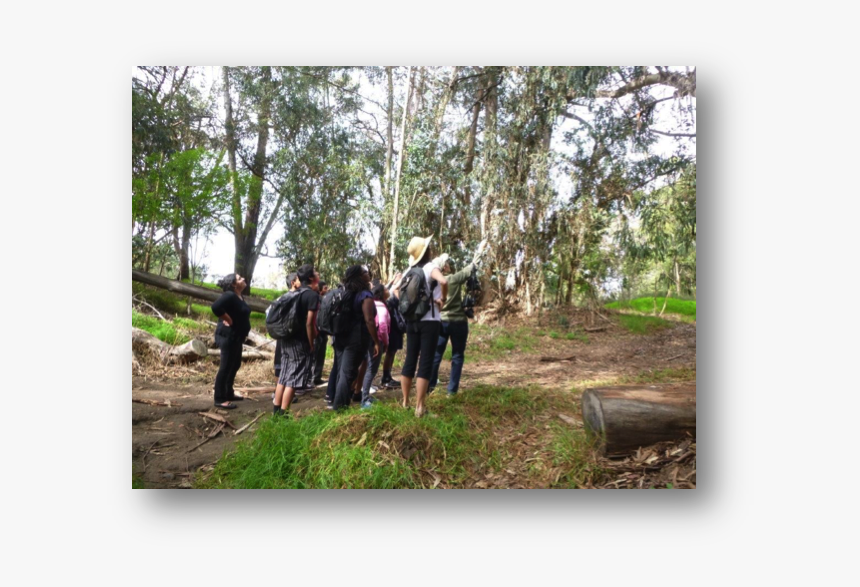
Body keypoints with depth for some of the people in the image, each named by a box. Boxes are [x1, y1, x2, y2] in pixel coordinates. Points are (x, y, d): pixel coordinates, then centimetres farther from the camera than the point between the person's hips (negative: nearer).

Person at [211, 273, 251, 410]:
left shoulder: (239, 297, 11)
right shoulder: (229, 296, -18)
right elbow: (216, 307, -33)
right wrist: (228, 320, -22)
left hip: (236, 336, 10)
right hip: (228, 336, -10)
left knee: (235, 365, 18)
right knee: (226, 367, -5)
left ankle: (228, 393, 30)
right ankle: (220, 399, 3)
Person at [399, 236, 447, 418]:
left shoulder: (410, 271, 9)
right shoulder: (430, 267, -10)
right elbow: (444, 281, -30)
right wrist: (442, 299, -15)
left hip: (412, 321, 6)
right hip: (429, 321, -6)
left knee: (409, 360, 12)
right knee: (425, 363, -3)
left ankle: (405, 401, 22)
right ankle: (419, 407, -1)